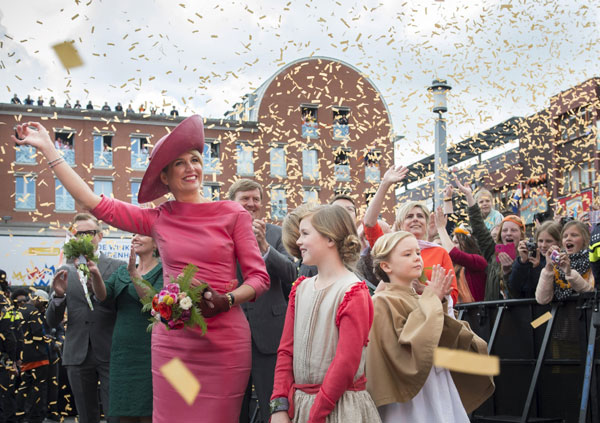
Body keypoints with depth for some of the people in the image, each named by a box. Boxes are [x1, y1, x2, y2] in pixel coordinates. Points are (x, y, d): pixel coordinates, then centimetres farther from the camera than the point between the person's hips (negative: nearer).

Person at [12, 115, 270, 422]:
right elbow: (94, 202, 6)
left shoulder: (232, 214, 1)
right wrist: (48, 149, 8)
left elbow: (259, 277, 1)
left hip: (224, 340, -2)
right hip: (172, 337, 2)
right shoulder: (158, 219, 7)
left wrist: (225, 301, -18)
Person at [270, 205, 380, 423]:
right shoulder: (301, 288, 8)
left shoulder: (353, 293, -11)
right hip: (297, 402, 5)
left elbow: (347, 362, -16)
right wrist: (280, 405, -4)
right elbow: (286, 349, 6)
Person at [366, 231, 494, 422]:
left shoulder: (420, 299, 10)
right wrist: (431, 303, -15)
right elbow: (405, 352, -22)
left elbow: (450, 345, 7)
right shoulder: (383, 303, -9)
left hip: (441, 391, 7)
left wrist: (440, 304, -5)